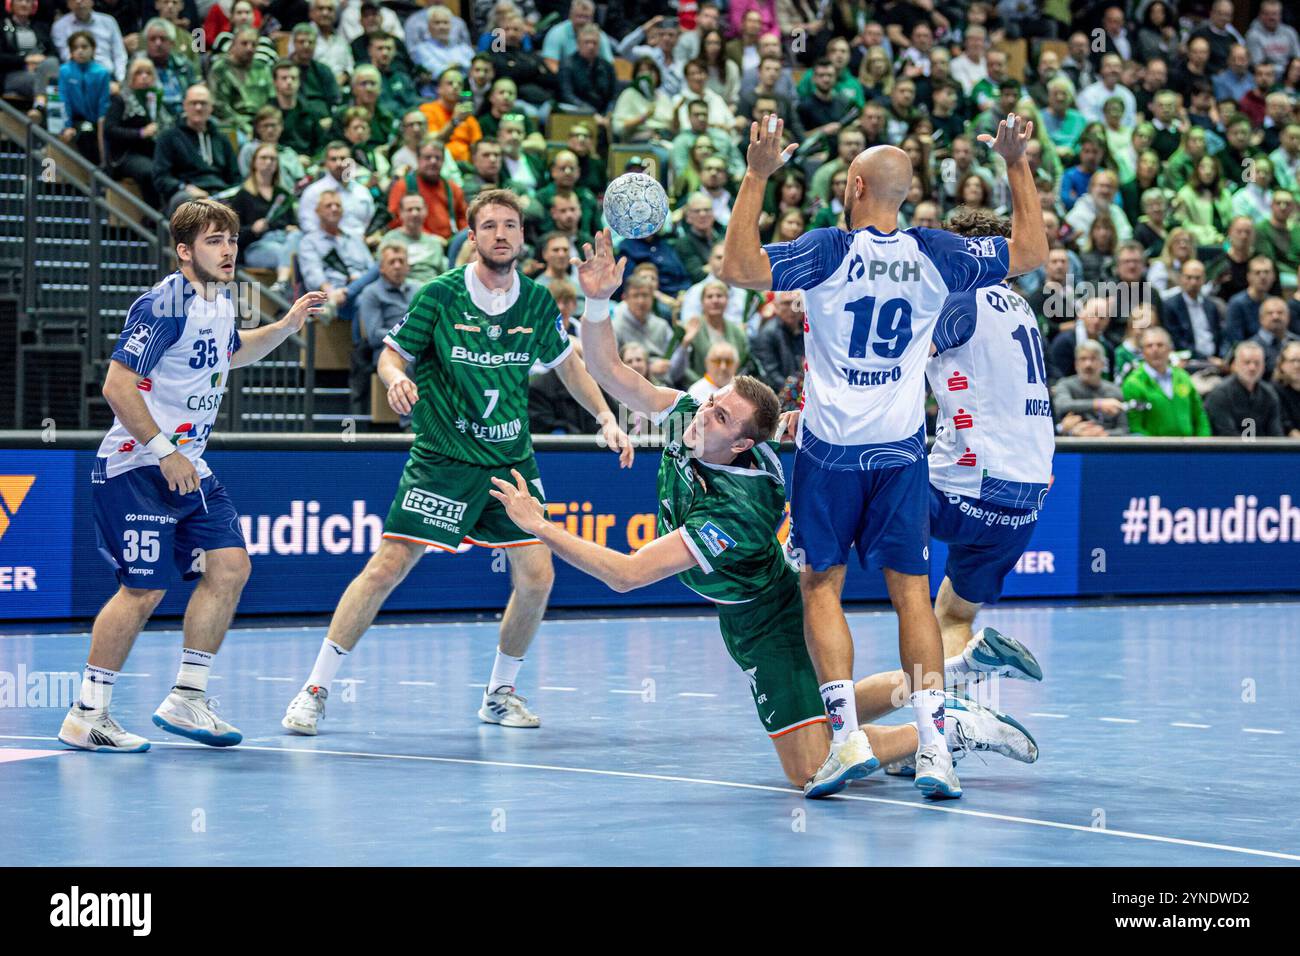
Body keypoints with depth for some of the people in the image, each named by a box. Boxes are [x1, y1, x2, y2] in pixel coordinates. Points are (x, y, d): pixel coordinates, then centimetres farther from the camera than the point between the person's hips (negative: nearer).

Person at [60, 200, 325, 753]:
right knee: (144, 589, -10)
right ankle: (86, 716, 0)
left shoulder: (219, 303, 11)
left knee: (229, 567, -1)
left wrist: (287, 326, 21)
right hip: (138, 467, -9)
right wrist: (165, 451, -23)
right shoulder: (164, 305, -17)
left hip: (189, 468, 9)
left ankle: (186, 698, 8)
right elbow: (117, 384, -21)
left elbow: (232, 352, 35)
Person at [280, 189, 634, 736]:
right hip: (442, 459, -4)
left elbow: (567, 363, 18)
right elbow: (392, 355, -1)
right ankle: (316, 689, -4)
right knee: (387, 567, -12)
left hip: (513, 460, 4)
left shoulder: (537, 301, 2)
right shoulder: (440, 295, -8)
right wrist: (396, 379, -23)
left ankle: (500, 692, 18)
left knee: (536, 577, -4)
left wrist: (605, 418, 10)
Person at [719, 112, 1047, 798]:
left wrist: (757, 177, -16)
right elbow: (1032, 252, 12)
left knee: (822, 588, 7)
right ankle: (933, 742, -7)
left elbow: (739, 269, -19)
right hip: (902, 451, 3)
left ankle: (847, 735, -6)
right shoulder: (935, 255, 0)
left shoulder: (830, 251, -10)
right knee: (911, 593, 4)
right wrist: (1017, 165, 14)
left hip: (830, 450, -3)